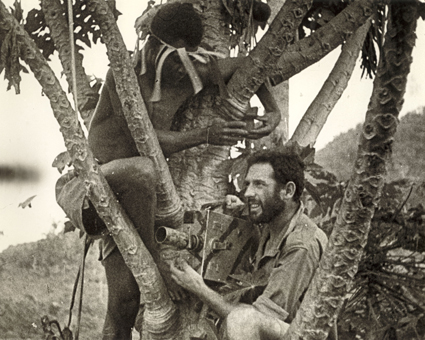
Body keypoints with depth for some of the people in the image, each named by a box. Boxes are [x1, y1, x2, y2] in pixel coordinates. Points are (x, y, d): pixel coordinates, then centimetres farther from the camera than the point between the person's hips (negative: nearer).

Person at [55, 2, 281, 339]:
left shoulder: (194, 72, -1)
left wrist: (273, 111, -1)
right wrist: (204, 135, -28)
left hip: (133, 196, 6)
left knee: (126, 299, -6)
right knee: (140, 170, -41)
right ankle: (151, 259, -26)